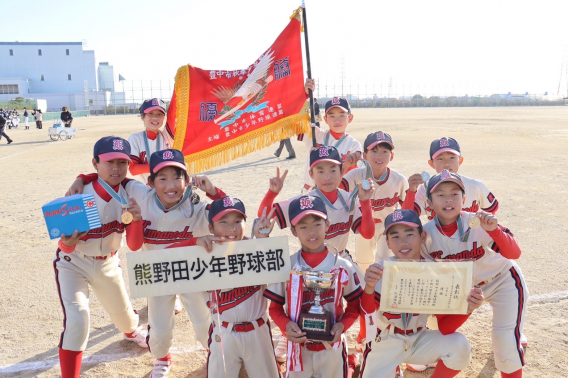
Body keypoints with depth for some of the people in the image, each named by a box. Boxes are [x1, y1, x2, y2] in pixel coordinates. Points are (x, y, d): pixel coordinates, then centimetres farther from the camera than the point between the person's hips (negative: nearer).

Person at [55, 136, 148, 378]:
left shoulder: (129, 194, -17)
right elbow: (67, 248, -22)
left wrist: (137, 220, -37)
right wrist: (67, 243, -45)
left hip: (108, 263, 4)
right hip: (73, 263, -3)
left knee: (121, 309, 21)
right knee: (77, 318, -20)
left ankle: (131, 332, 57)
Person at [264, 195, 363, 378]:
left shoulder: (343, 267, -10)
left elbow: (354, 305, 1)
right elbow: (275, 307, -1)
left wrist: (342, 325, -16)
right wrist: (286, 325, -20)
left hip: (332, 348, 0)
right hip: (298, 349, 0)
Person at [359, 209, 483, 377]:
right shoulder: (381, 270, -18)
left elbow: (445, 327, -11)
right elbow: (367, 311, -32)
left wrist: (467, 308, -30)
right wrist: (369, 287, -53)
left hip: (419, 339, 2)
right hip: (384, 343, -2)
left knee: (460, 346, -20)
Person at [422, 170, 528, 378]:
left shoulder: (477, 224, -30)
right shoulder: (427, 233, -19)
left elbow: (514, 253, -39)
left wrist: (493, 229, -54)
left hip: (504, 281, -4)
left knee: (504, 338, -14)